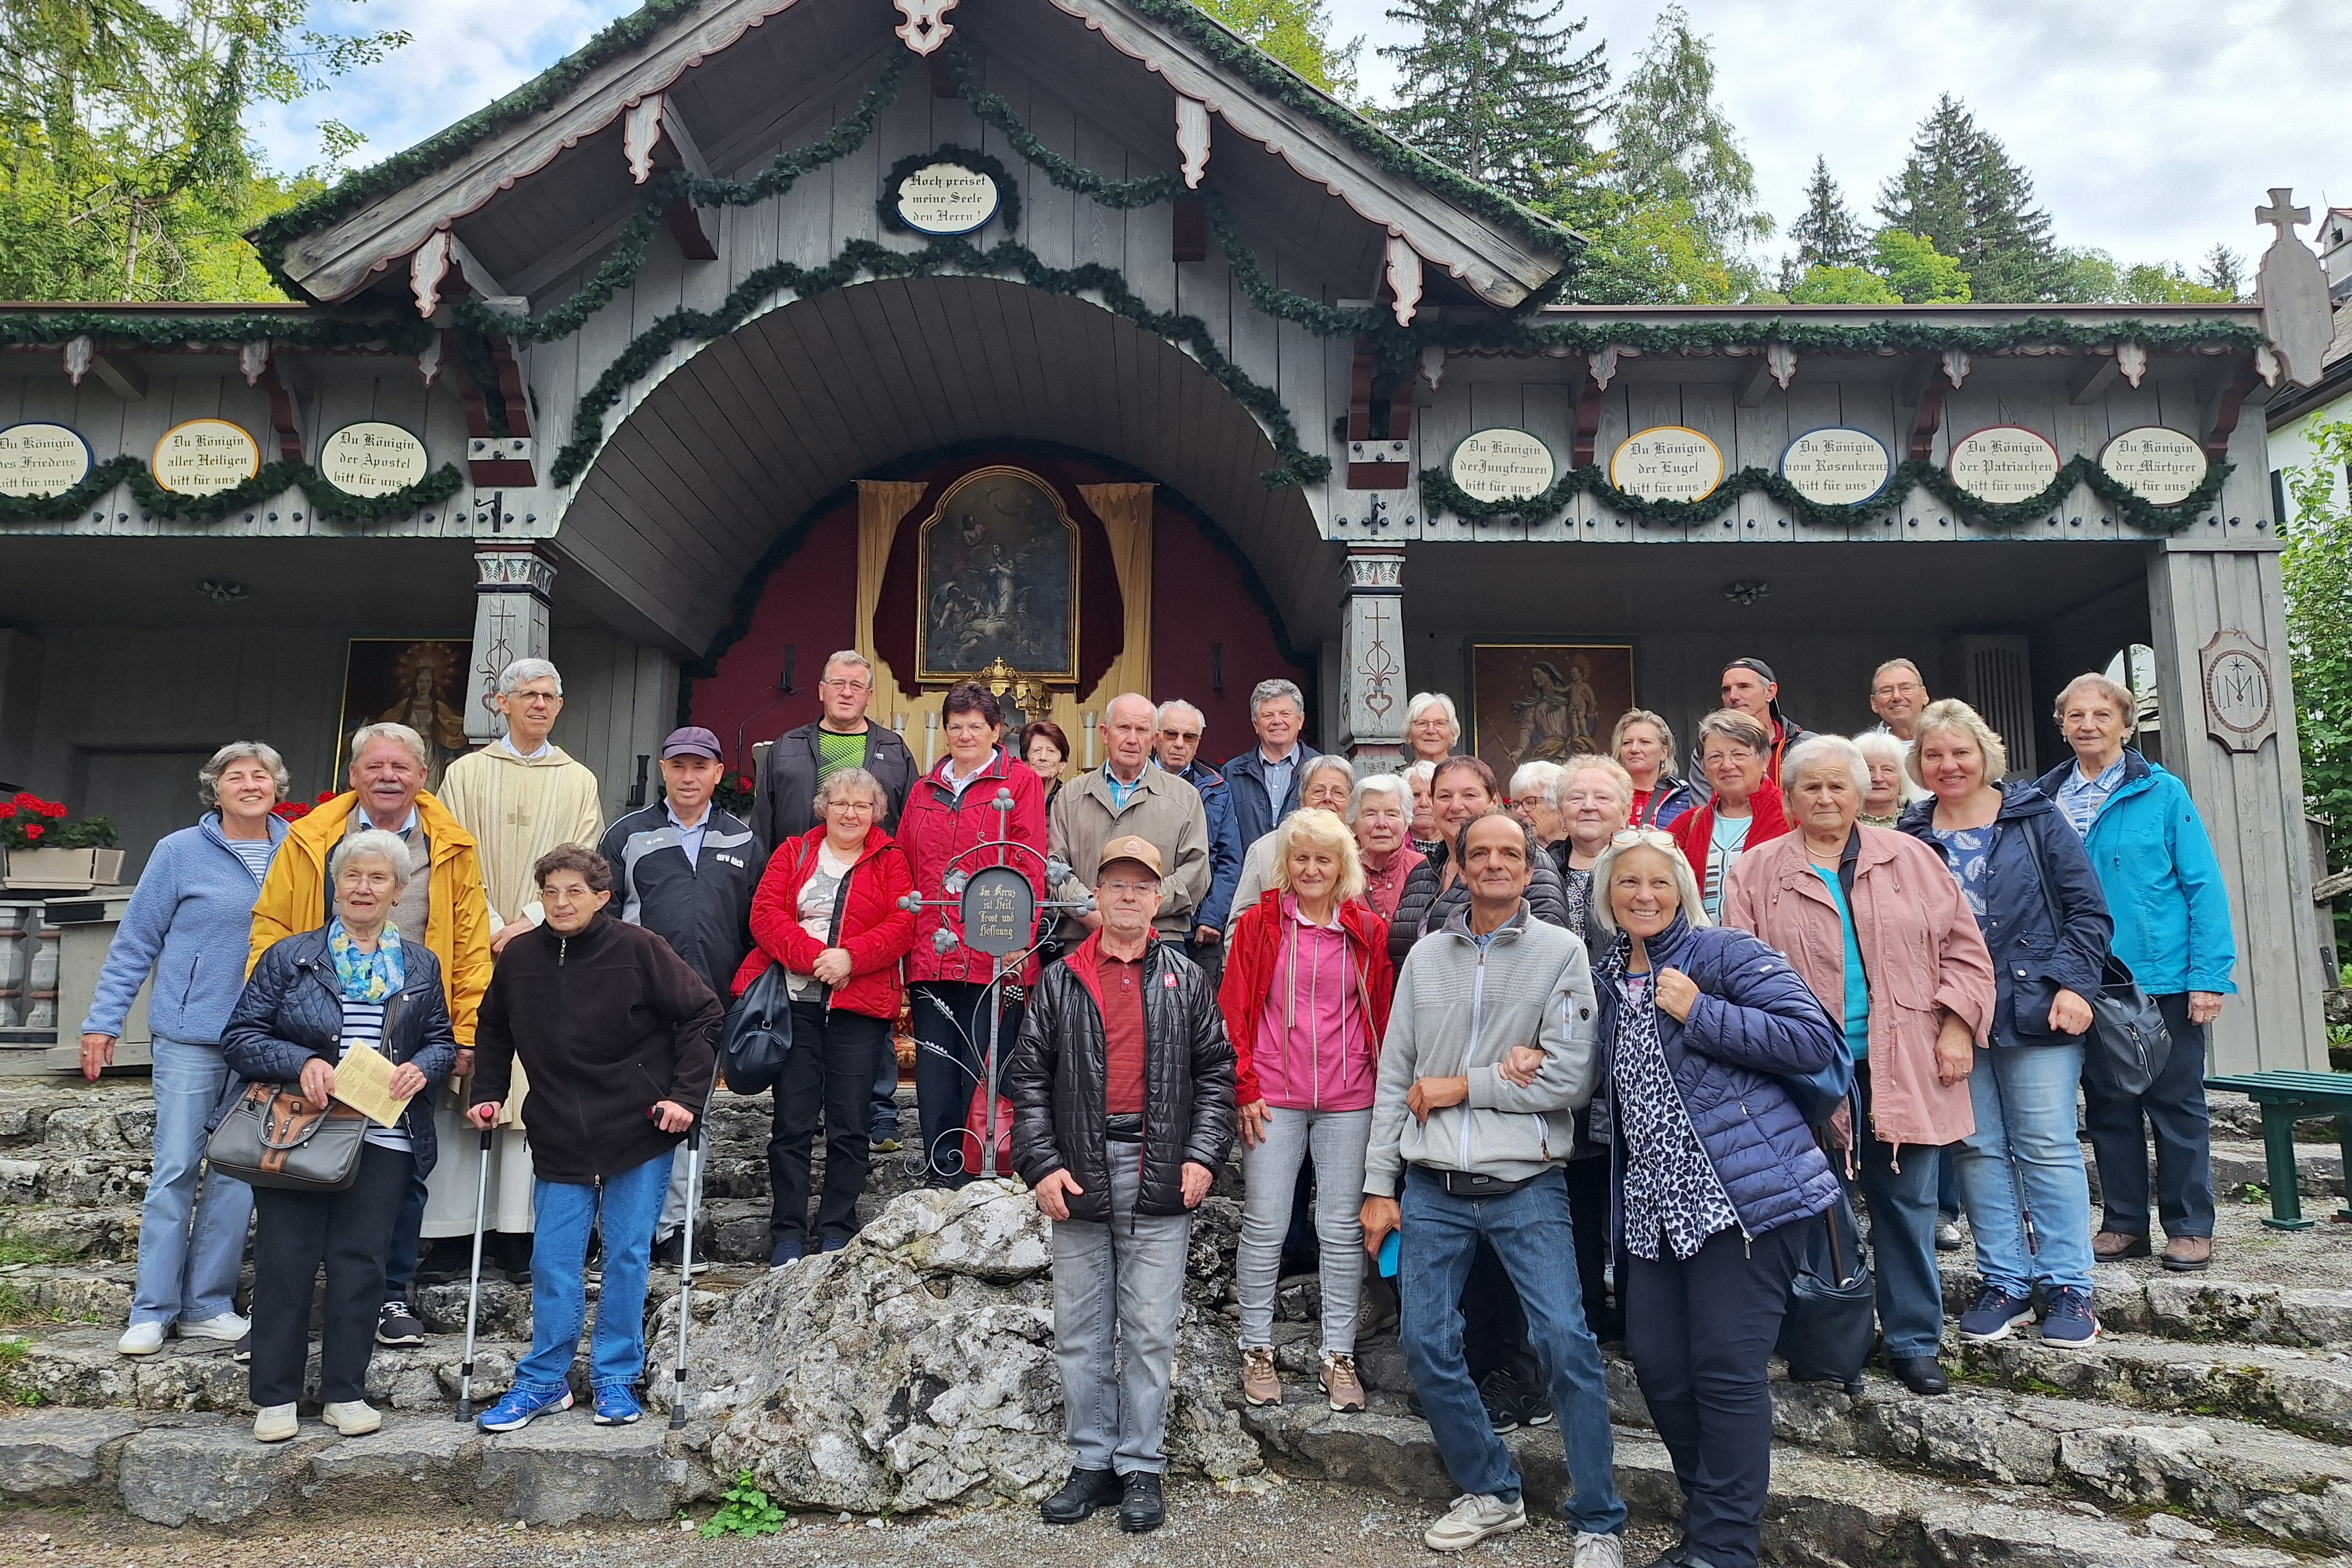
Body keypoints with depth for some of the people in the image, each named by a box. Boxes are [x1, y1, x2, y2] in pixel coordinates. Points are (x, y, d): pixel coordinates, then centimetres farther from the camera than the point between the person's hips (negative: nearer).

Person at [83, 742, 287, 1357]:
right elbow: (135, 944, 1)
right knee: (175, 1169, 1)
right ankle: (152, 1311, 12)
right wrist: (103, 1022, -2)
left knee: (239, 1173, 6)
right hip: (191, 1035, -2)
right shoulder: (180, 852, -2)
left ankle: (208, 1305, 17)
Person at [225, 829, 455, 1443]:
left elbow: (442, 1041, 13)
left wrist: (421, 1068, -9)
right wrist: (301, 1063, -16)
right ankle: (274, 1397, 13)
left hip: (382, 1139, 1)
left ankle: (345, 1393, 14)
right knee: (285, 1259, 1)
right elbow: (241, 1035, 1)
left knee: (360, 1261, 2)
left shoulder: (422, 965, 11)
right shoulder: (289, 956, 5)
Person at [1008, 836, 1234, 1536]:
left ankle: (1141, 1468, 16)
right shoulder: (1059, 981, 6)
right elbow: (1027, 1077, 4)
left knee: (1150, 1334, 4)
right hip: (1079, 1177, 1)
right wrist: (1041, 1164, -5)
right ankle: (1093, 1462, 21)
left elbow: (1215, 1071, 7)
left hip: (1160, 1185, -1)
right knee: (1080, 1334, 8)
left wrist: (1203, 1156, -4)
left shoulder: (1185, 979, 7)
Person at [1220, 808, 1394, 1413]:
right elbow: (1235, 1010, 0)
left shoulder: (1368, 931, 6)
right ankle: (1257, 1350, 17)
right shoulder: (1260, 922, 2)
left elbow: (1383, 1015, 8)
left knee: (1343, 1229, 6)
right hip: (1273, 1099, -1)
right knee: (1264, 1225, 3)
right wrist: (1246, 1088, -6)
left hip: (1348, 1101, 1)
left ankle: (1338, 1356, 18)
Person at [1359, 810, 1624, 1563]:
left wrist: (1461, 1087, -8)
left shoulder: (1561, 952, -2)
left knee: (1566, 1343, -8)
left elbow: (1571, 1078, -11)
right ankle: (1491, 1493, 26)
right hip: (1431, 1188, 4)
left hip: (1525, 1188, -4)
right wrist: (1380, 1185, 6)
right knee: (1425, 1344, 5)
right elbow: (1395, 1078, 9)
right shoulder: (1426, 956, 8)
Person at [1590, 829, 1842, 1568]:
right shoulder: (1610, 979, 15)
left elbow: (1818, 1041, -14)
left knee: (1726, 1368, -5)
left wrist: (1700, 1014, -18)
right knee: (1657, 1365, 7)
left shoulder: (1724, 952, -6)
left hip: (1745, 1194, -7)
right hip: (1657, 1203, 7)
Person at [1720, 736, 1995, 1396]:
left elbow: (1963, 949, 8)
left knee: (1907, 1204, 8)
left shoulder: (1910, 858, 8)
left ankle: (1914, 1341, 22)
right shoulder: (1756, 875, 4)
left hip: (1905, 1068, 1)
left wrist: (1957, 1026, -1)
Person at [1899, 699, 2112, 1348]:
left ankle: (2067, 1287, 12)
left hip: (2035, 1010, -2)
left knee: (2046, 1146, 1)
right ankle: (2005, 1283, 18)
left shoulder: (2034, 818, 2)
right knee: (1978, 1149, 7)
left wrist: (2074, 984, -10)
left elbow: (2087, 909, 1)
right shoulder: (1911, 838, 6)